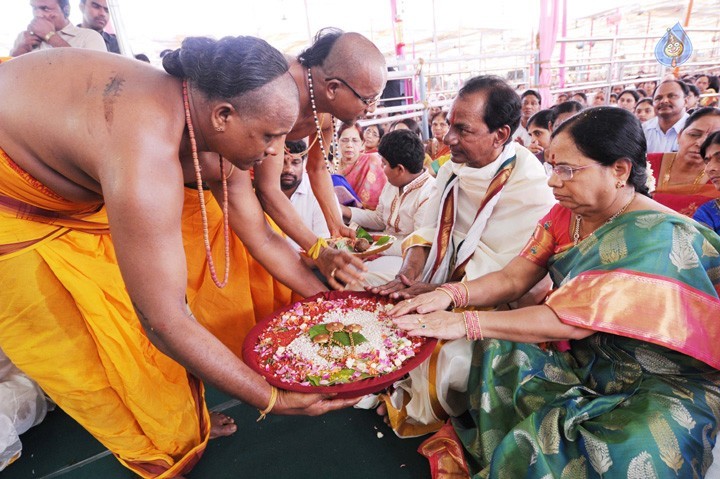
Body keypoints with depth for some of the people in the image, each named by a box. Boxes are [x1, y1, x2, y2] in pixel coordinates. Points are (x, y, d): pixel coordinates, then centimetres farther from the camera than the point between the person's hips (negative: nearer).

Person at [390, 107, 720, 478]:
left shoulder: (658, 237, -25)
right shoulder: (566, 214, -3)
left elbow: (577, 319, -33)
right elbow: (513, 278, -7)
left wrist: (465, 323, -35)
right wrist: (450, 295, -26)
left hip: (660, 382, -5)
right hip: (583, 360, 6)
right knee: (494, 355, -14)